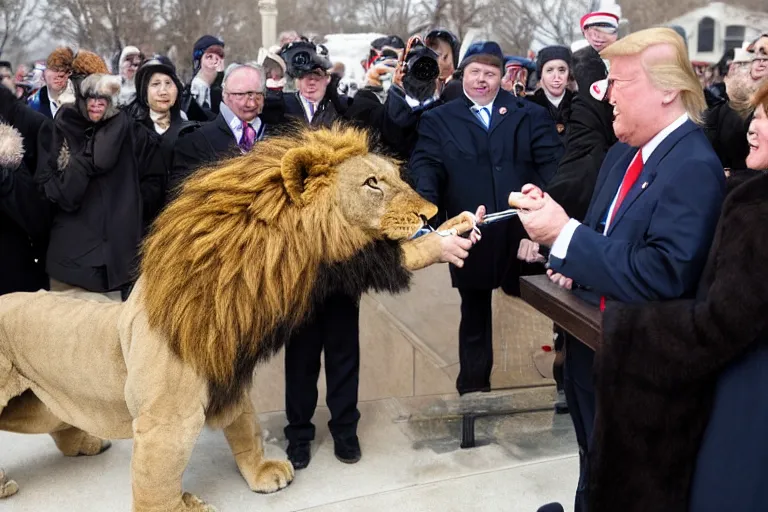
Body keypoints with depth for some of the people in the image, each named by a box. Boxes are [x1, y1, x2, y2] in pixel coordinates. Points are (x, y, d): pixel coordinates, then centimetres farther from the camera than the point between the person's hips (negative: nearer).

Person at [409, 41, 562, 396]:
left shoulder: (531, 115, 10)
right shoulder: (438, 120, 8)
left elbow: (552, 163, 1)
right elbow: (426, 166, -4)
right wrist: (426, 204, -25)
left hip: (522, 232, 1)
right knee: (474, 315, 14)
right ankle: (473, 387, 28)